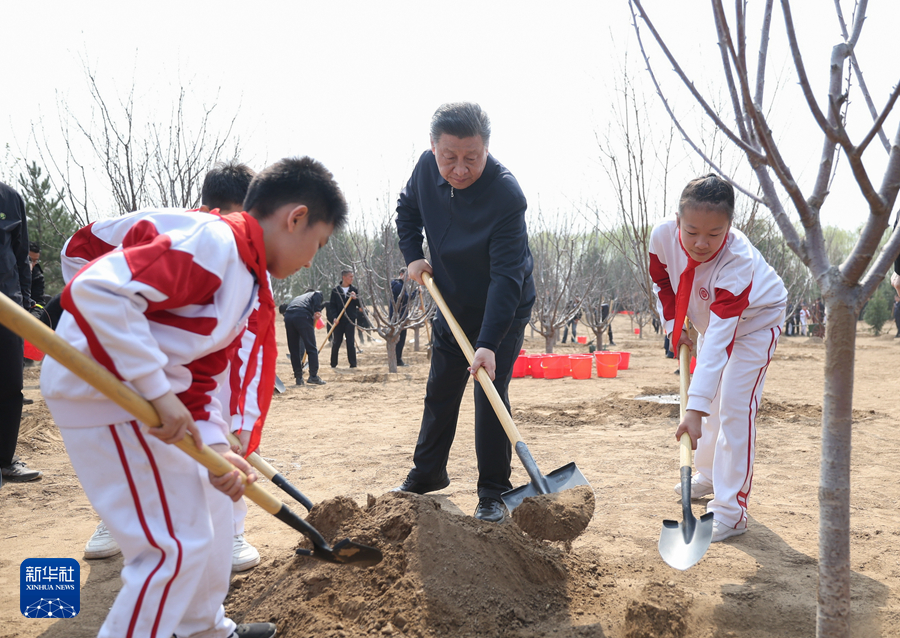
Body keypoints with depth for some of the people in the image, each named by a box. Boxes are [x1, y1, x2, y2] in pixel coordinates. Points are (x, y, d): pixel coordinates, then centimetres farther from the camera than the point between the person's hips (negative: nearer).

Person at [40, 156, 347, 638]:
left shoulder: (248, 283, 11)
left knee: (209, 507, 21)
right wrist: (158, 390, -27)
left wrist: (215, 445, -3)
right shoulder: (214, 242, -19)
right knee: (177, 543, -5)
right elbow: (97, 290, -29)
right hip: (104, 391, -10)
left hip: (152, 395, 10)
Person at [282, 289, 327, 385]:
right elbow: (317, 296, 3)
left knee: (293, 349, 13)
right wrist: (317, 310, -6)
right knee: (312, 348, 1)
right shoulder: (317, 294, 28)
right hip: (303, 316, -5)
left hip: (288, 316, 5)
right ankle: (313, 376, -2)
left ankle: (298, 377, 15)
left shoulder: (297, 298, 41)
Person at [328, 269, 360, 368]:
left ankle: (353, 364, 3)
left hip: (350, 319, 0)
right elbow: (332, 305, 0)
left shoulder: (354, 289, 6)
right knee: (336, 342, 6)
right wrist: (334, 317, -12)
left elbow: (360, 305, 5)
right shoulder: (335, 290, 2)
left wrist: (355, 298, -14)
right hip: (338, 320, 0)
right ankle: (333, 363, 18)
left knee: (351, 342, -2)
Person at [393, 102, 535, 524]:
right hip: (452, 306, 6)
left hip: (503, 313, -5)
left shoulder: (506, 196, -32)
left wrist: (488, 343, -40)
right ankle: (427, 473, 34)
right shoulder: (427, 167, -14)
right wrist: (412, 255, -4)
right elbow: (408, 208, 10)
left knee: (490, 397, -7)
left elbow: (506, 277, -34)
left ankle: (493, 494, 9)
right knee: (439, 393, 15)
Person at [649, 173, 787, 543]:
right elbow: (661, 280, -3)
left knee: (735, 407, -14)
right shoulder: (663, 236, -29)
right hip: (709, 318, 6)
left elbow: (720, 339, -47)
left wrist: (695, 410, -50)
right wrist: (674, 326, -10)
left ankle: (731, 511, -8)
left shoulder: (739, 260, -42)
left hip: (755, 321, -6)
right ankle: (709, 475, 38)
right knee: (711, 400, 17)